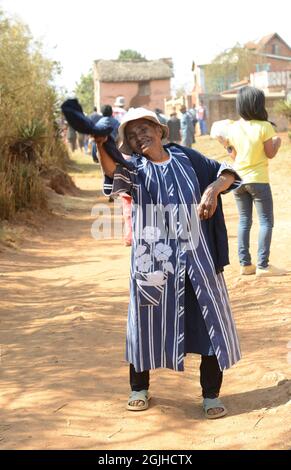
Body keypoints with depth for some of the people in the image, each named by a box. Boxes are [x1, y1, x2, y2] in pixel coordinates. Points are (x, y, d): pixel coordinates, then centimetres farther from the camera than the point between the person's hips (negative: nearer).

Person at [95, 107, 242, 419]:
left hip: (196, 254, 2)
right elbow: (114, 171, -25)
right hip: (153, 258, -2)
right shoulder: (135, 167, -1)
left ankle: (211, 394, 15)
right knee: (148, 319, 7)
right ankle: (139, 388, 27)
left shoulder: (184, 157, 8)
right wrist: (101, 146, -47)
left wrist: (213, 188, -11)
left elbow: (226, 172, 12)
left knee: (211, 318, 2)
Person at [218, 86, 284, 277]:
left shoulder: (232, 127, -1)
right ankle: (263, 265, -2)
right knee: (266, 221, 3)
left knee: (244, 220, 14)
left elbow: (234, 155, 4)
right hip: (258, 180, -5)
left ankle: (245, 263, 14)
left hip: (238, 179, 5)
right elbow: (270, 153, -8)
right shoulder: (264, 127, -15)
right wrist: (278, 140, 9)